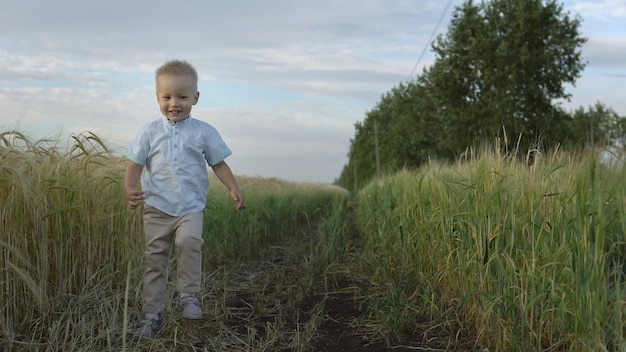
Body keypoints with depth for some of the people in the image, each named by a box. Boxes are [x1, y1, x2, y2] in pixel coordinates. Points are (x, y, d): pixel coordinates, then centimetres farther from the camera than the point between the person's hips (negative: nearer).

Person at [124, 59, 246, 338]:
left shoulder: (204, 132, 2)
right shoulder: (150, 132, 3)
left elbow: (219, 164, 7)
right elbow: (135, 164, 3)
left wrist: (234, 190, -6)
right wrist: (130, 189, -15)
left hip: (191, 207, -2)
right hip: (156, 208, 2)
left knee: (189, 241, -30)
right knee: (155, 258, 7)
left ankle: (188, 294, -12)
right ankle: (152, 314, 18)